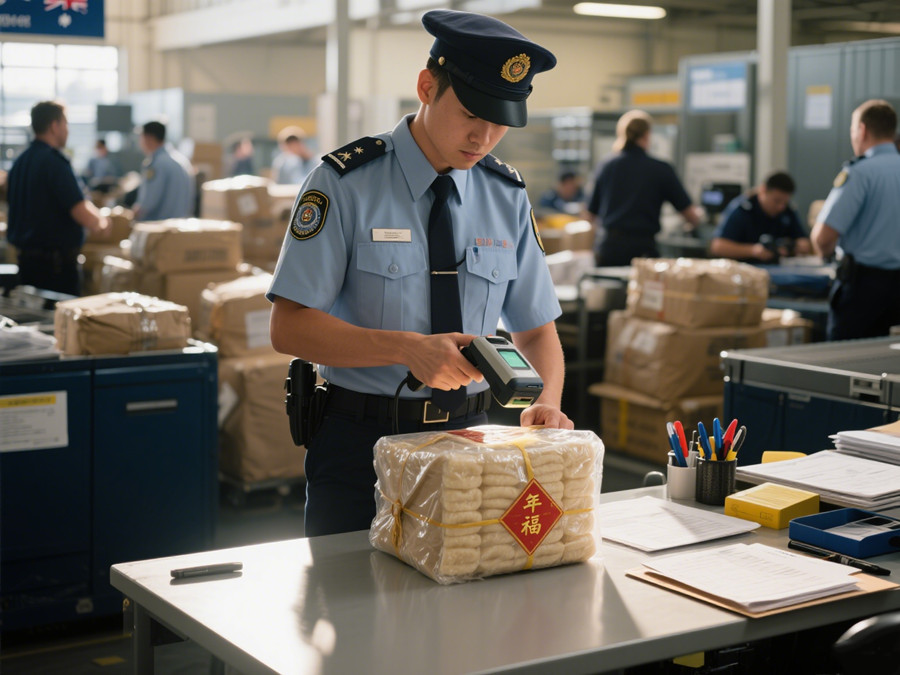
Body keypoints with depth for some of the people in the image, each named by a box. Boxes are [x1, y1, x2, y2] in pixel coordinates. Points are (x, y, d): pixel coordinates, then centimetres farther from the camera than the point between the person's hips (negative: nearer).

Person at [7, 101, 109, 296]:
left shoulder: (20, 162, 10)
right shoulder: (55, 161, -16)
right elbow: (80, 212, -20)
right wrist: (102, 223, -2)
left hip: (26, 258, 9)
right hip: (56, 263, -9)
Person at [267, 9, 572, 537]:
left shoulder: (508, 195, 3)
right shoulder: (347, 182, -10)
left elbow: (536, 328, 9)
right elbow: (290, 327, -14)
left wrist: (547, 401, -12)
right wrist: (408, 349, -26)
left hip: (466, 437, 4)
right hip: (360, 439, -3)